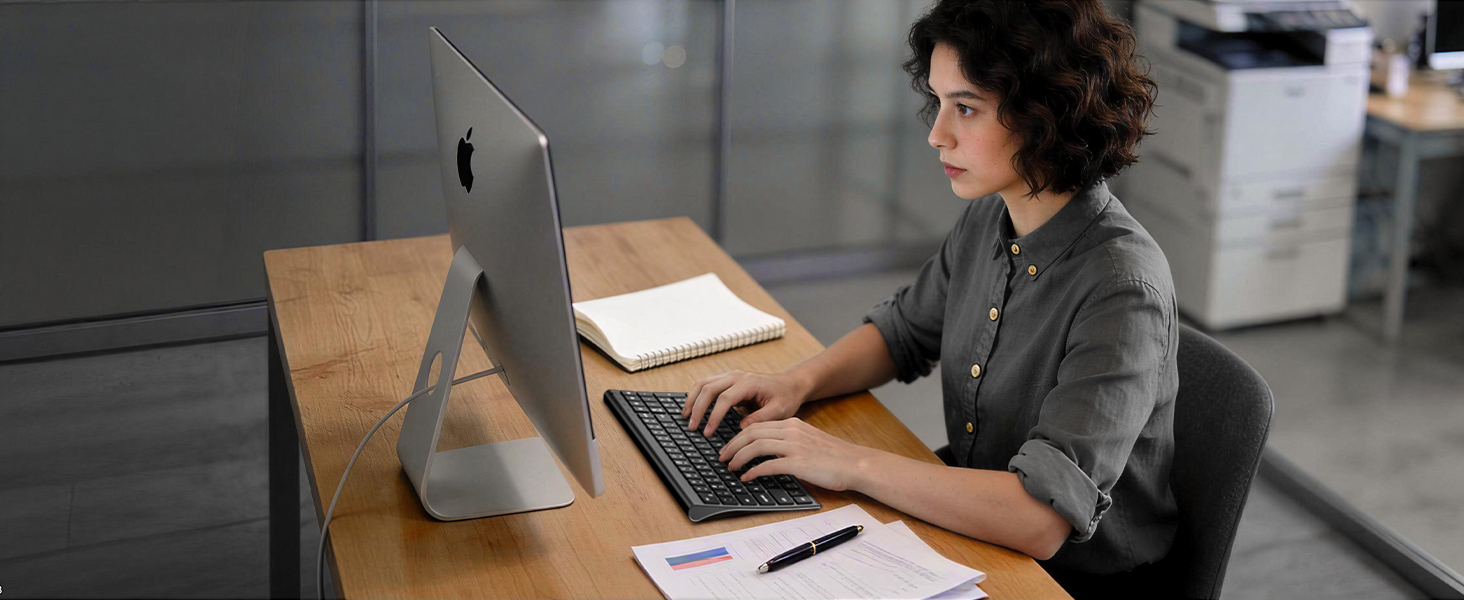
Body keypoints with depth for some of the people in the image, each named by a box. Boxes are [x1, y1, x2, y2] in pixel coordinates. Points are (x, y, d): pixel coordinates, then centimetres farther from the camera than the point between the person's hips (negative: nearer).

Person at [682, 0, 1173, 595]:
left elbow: (1043, 519, -34)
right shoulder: (988, 220, -2)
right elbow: (902, 330, 16)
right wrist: (798, 381, -3)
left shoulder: (1122, 289, -27)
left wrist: (852, 463, -29)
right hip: (974, 533, 7)